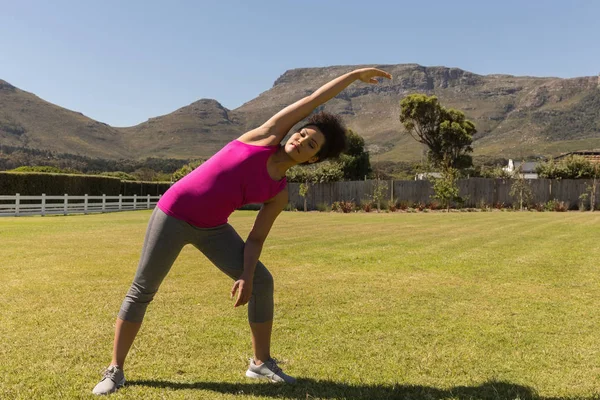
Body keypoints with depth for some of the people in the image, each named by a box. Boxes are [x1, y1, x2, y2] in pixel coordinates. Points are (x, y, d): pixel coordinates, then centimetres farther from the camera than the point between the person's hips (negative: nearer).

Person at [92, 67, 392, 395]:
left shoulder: (279, 194, 0)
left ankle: (261, 362, 12)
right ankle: (115, 370, 18)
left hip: (212, 228, 5)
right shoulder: (269, 135, -8)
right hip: (174, 214, -4)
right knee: (142, 291, 0)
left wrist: (246, 276, -14)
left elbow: (256, 239, 1)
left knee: (262, 282, -4)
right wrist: (355, 75, 4)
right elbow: (314, 100, -3)